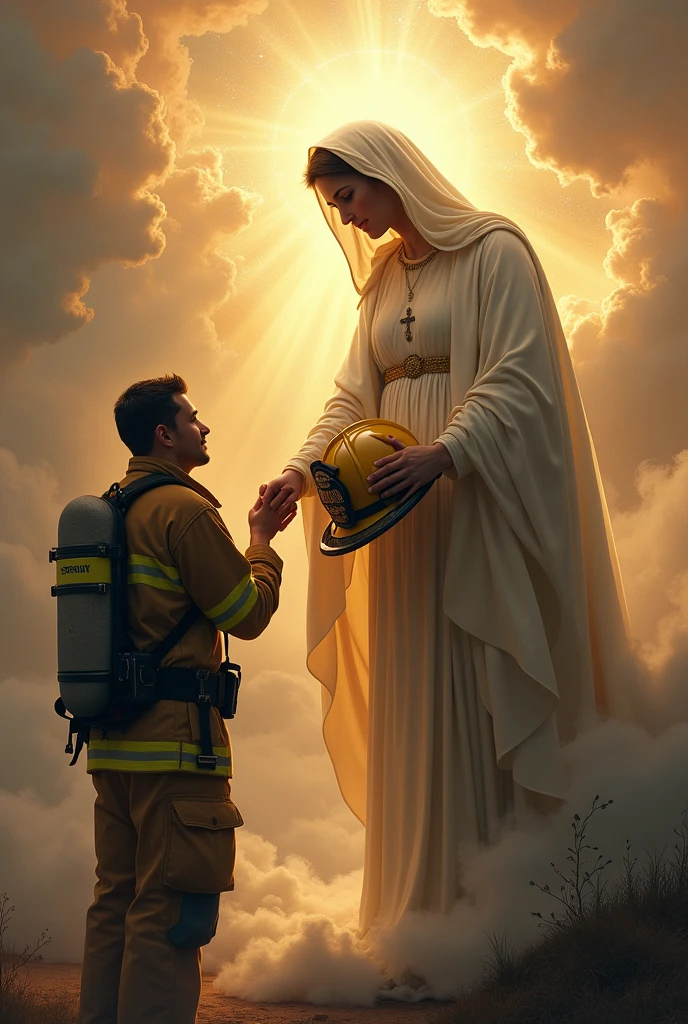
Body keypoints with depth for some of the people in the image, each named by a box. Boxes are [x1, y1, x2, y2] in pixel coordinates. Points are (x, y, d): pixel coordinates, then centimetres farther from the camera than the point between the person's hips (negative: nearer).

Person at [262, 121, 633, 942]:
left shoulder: (495, 252, -4)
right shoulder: (382, 280, 17)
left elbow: (517, 379, -14)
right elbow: (353, 395, 12)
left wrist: (445, 451, -28)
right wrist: (302, 468, -5)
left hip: (482, 505, -6)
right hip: (406, 513, 7)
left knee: (488, 689, -6)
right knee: (418, 697, 5)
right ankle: (428, 898, 12)